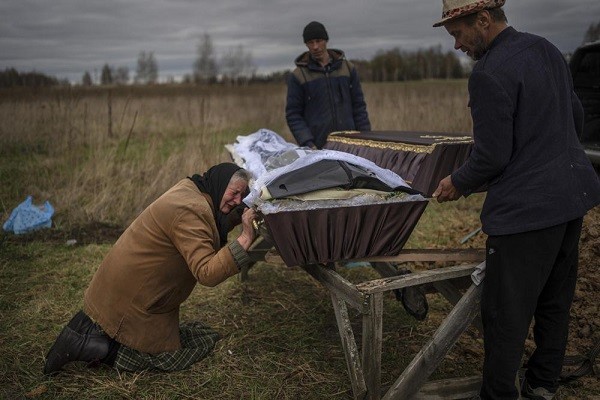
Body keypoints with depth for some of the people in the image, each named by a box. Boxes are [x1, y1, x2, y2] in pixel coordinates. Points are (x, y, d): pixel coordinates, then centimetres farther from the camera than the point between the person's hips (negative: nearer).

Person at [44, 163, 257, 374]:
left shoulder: (189, 190, 3)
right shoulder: (189, 213, -27)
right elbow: (207, 273, -32)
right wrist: (245, 239, -34)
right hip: (128, 301, -10)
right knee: (169, 358, -1)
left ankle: (94, 328, 12)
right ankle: (84, 345, -3)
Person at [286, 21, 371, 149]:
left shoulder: (347, 68, 9)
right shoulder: (298, 76, 1)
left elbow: (358, 106, 11)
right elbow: (293, 115, -1)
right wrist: (307, 144, -14)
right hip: (316, 148, -2)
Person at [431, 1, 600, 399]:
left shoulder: (489, 74, -19)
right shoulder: (548, 49, 9)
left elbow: (492, 156, -19)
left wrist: (458, 183, -1)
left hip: (527, 207, -10)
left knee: (506, 314, 3)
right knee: (555, 301, 20)